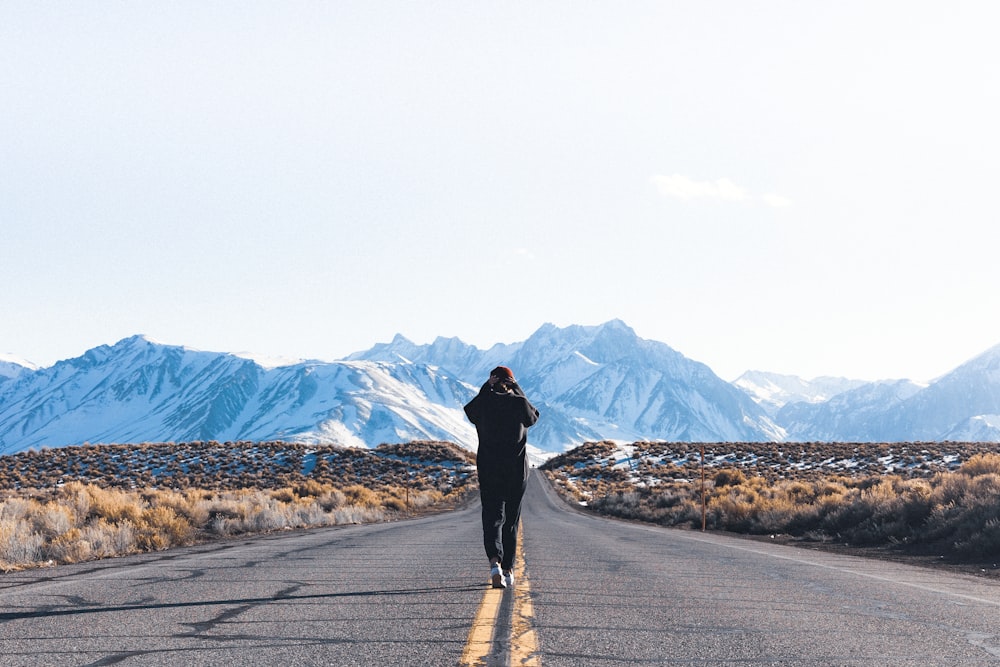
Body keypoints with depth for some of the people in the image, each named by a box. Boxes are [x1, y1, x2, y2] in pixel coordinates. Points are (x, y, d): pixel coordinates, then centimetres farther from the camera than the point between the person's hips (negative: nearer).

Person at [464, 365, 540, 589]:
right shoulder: (519, 403, -6)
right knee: (511, 521, 14)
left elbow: (469, 411, 18)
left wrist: (487, 388, 11)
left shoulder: (484, 403, -5)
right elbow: (534, 416, 17)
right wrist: (517, 390, 13)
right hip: (517, 472, 1)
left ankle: (495, 562, -28)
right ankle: (508, 570, 20)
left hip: (488, 472, -1)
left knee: (492, 519, -3)